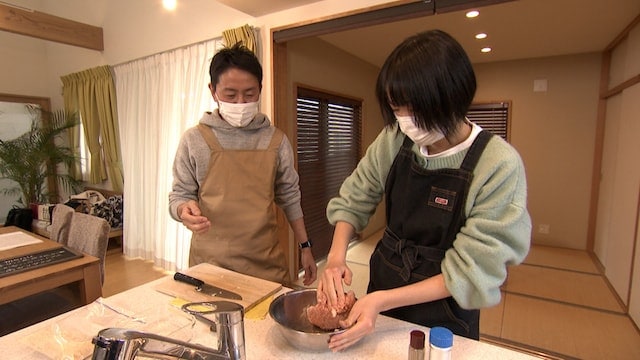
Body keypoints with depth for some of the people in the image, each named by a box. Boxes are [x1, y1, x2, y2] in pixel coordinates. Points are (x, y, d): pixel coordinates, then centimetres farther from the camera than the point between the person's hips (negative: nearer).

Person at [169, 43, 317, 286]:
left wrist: (305, 247, 7)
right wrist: (184, 210, -21)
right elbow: (179, 195, 3)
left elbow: (289, 197, 7)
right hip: (210, 263, -1)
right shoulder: (194, 140, -4)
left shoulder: (276, 140, 0)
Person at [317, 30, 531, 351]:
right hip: (381, 288, 4)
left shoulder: (498, 165, -24)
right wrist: (336, 257, -20)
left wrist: (383, 300, -29)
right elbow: (351, 201, -4)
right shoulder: (394, 140, -12)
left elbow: (469, 272, -22)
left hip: (443, 320, -3)